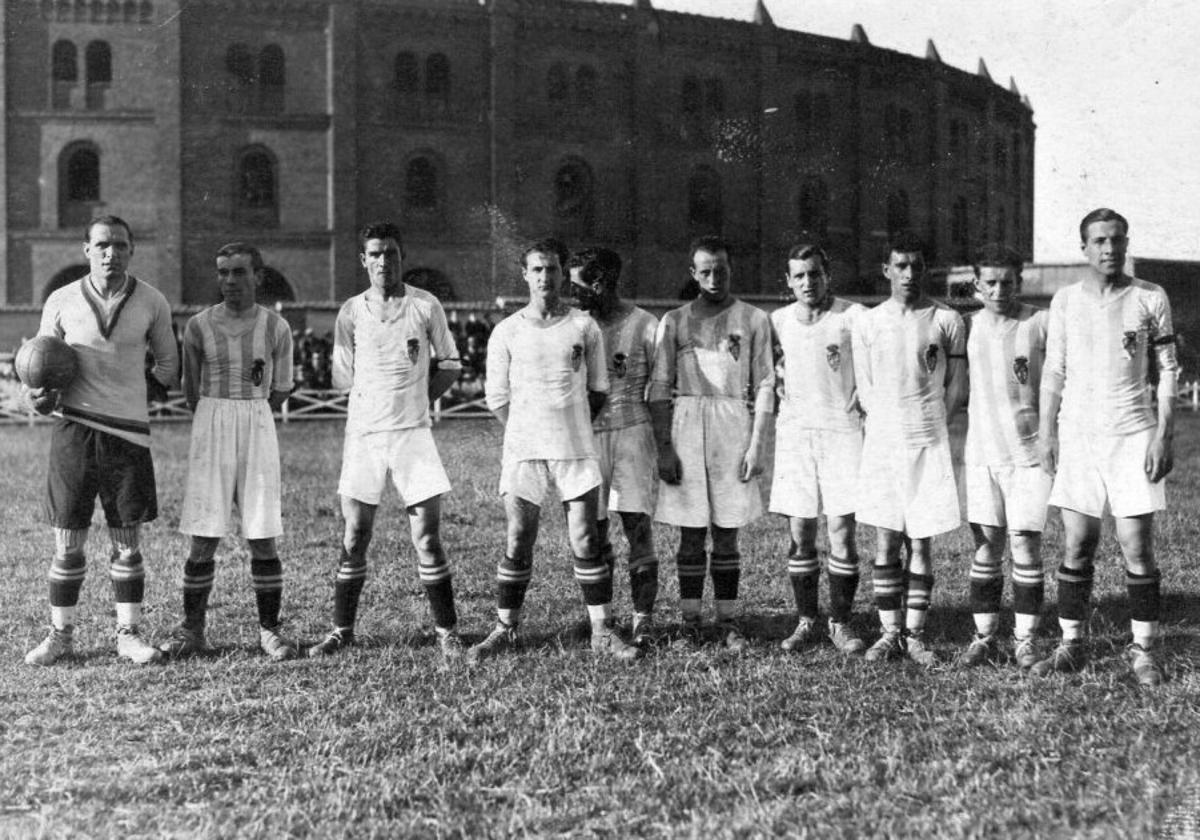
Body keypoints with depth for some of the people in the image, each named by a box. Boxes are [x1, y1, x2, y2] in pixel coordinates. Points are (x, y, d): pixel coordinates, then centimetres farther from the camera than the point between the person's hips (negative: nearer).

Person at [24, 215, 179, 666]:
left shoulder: (151, 302, 2)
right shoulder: (61, 302, 1)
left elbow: (167, 363, 16)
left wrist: (138, 396, 7)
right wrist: (40, 396, -6)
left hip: (129, 432, 1)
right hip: (73, 430, 0)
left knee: (127, 542, 6)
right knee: (67, 542, 3)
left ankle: (128, 634, 16)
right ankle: (61, 635, 15)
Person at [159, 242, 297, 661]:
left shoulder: (275, 327, 2)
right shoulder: (199, 326, 2)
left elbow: (280, 390, 9)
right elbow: (191, 390, 10)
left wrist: (246, 415, 11)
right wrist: (220, 419, 12)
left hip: (258, 427, 0)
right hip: (210, 427, 0)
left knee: (262, 538, -1)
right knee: (203, 539, 0)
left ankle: (269, 630, 8)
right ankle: (192, 630, 10)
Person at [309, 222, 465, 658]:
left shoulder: (426, 306, 1)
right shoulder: (350, 312, 5)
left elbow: (449, 365, 9)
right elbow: (342, 377, 12)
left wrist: (415, 397, 2)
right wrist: (380, 397, 5)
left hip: (413, 430, -1)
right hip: (363, 432, 2)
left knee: (427, 538, -3)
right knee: (354, 538, 5)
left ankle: (447, 632, 6)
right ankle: (342, 631, 17)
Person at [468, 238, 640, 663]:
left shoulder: (584, 327, 5)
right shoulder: (507, 332, 4)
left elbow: (598, 389, 12)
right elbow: (497, 396, 9)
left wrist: (570, 427, 8)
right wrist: (525, 434, 6)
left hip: (576, 447, 0)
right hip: (523, 449, 0)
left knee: (585, 541, -1)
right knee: (518, 542, 2)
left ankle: (603, 632, 6)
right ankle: (505, 630, 13)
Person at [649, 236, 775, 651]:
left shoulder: (753, 319, 6)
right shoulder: (674, 321, 6)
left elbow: (764, 387, 4)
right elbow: (659, 388, 4)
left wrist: (756, 445, -5)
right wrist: (664, 447, -5)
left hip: (734, 428, 0)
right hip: (686, 428, 0)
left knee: (727, 533, 5)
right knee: (691, 533, 3)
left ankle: (728, 620, 11)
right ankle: (690, 620, 10)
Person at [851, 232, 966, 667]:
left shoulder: (946, 320, 1)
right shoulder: (867, 322, 5)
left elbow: (957, 388, 6)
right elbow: (865, 390, 10)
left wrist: (927, 425, 6)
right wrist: (893, 425, 6)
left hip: (929, 443, -1)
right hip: (881, 442, 1)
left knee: (922, 542, 2)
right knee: (886, 541, 1)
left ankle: (914, 634, 10)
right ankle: (890, 633, 8)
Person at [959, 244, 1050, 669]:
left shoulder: (1040, 324, -4)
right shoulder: (969, 326, 6)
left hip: (1028, 449, -3)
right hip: (981, 448, 3)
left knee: (1025, 542, -2)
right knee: (985, 545, 5)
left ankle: (1025, 638, 7)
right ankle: (985, 636, 12)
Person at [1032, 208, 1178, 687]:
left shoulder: (1150, 298, 1)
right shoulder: (1065, 301, 7)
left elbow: (1168, 371, 1)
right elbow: (1053, 370, 10)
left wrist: (1163, 434, -7)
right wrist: (1046, 431, 4)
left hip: (1133, 434, -2)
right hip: (1077, 434, 2)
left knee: (1136, 547, -2)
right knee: (1075, 547, 4)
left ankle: (1144, 650, 8)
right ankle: (1071, 646, 13)